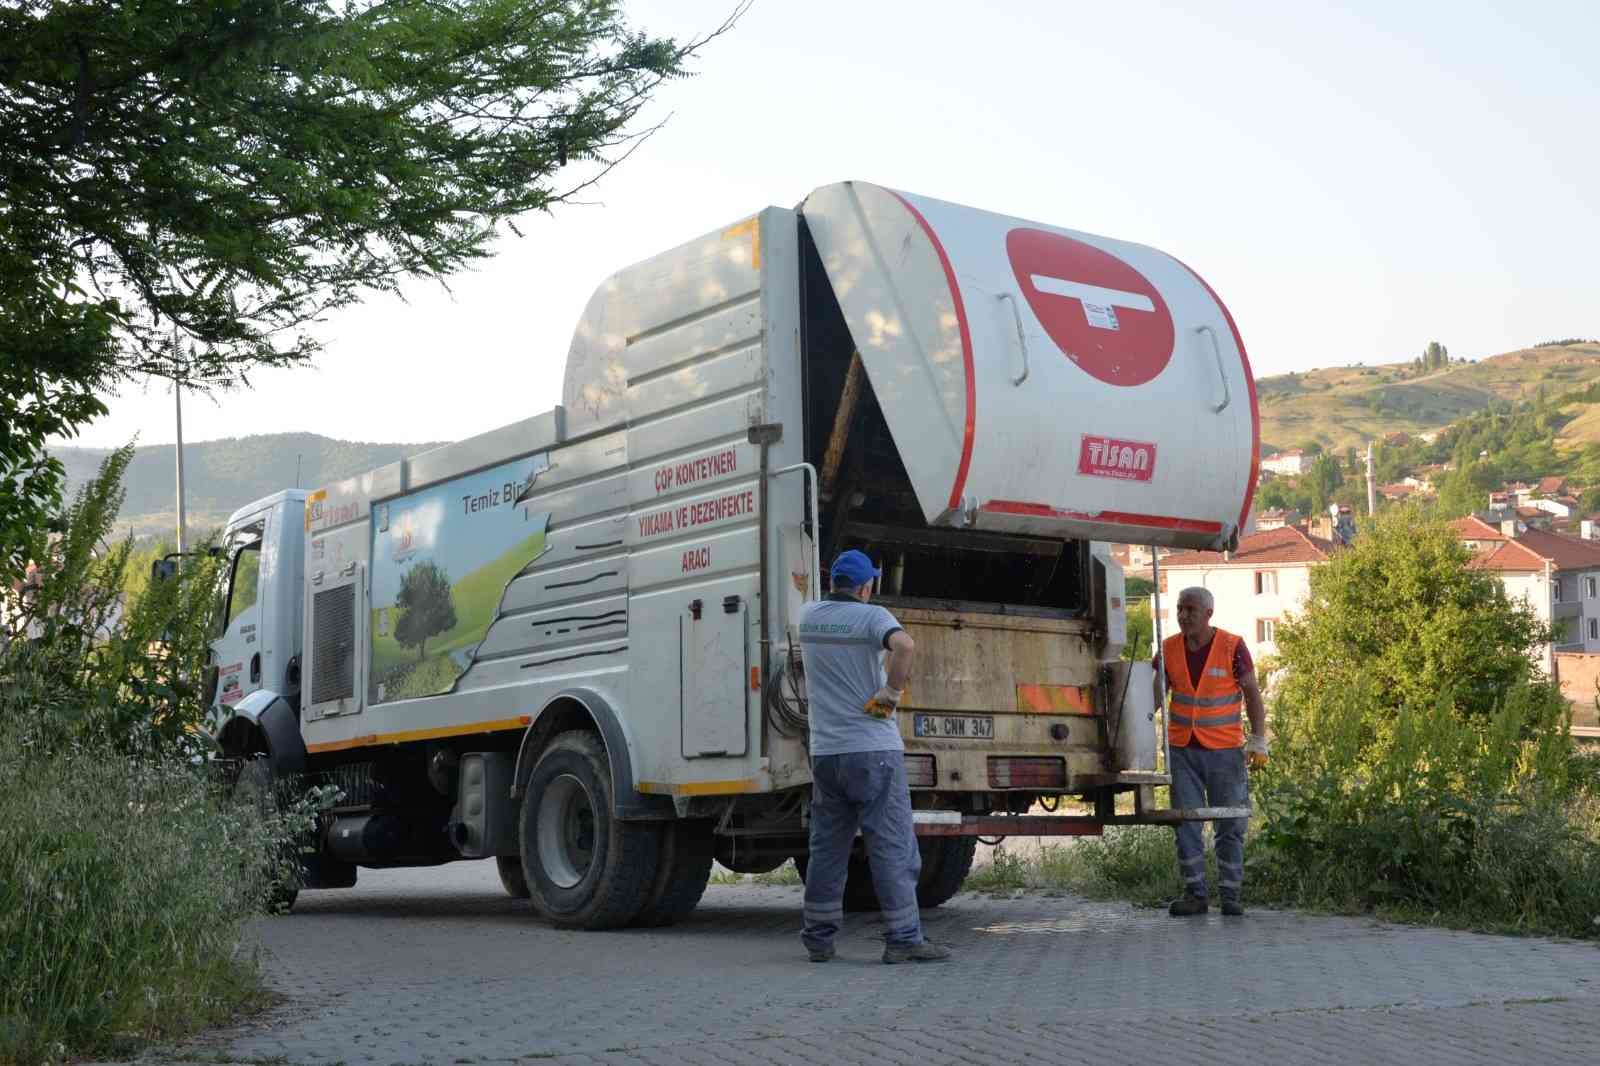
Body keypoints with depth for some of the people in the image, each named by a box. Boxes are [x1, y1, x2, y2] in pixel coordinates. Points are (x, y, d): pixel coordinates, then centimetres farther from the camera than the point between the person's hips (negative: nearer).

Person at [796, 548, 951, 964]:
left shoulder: (809, 616, 9)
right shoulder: (871, 616, -8)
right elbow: (904, 644, -30)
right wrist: (893, 689, -17)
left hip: (825, 751, 5)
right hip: (873, 749, -5)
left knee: (826, 848, 12)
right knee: (892, 848, -1)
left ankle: (818, 938, 15)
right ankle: (903, 939, -1)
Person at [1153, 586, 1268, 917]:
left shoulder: (1232, 647, -8)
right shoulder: (1169, 649, 1)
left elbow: (1252, 695, -5)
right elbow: (1156, 695, 6)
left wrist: (1258, 741, -12)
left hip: (1225, 750, -3)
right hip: (1182, 750, 3)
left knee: (1231, 825, 2)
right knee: (1186, 823, 1)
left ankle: (1231, 896, 10)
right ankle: (1195, 894, 8)